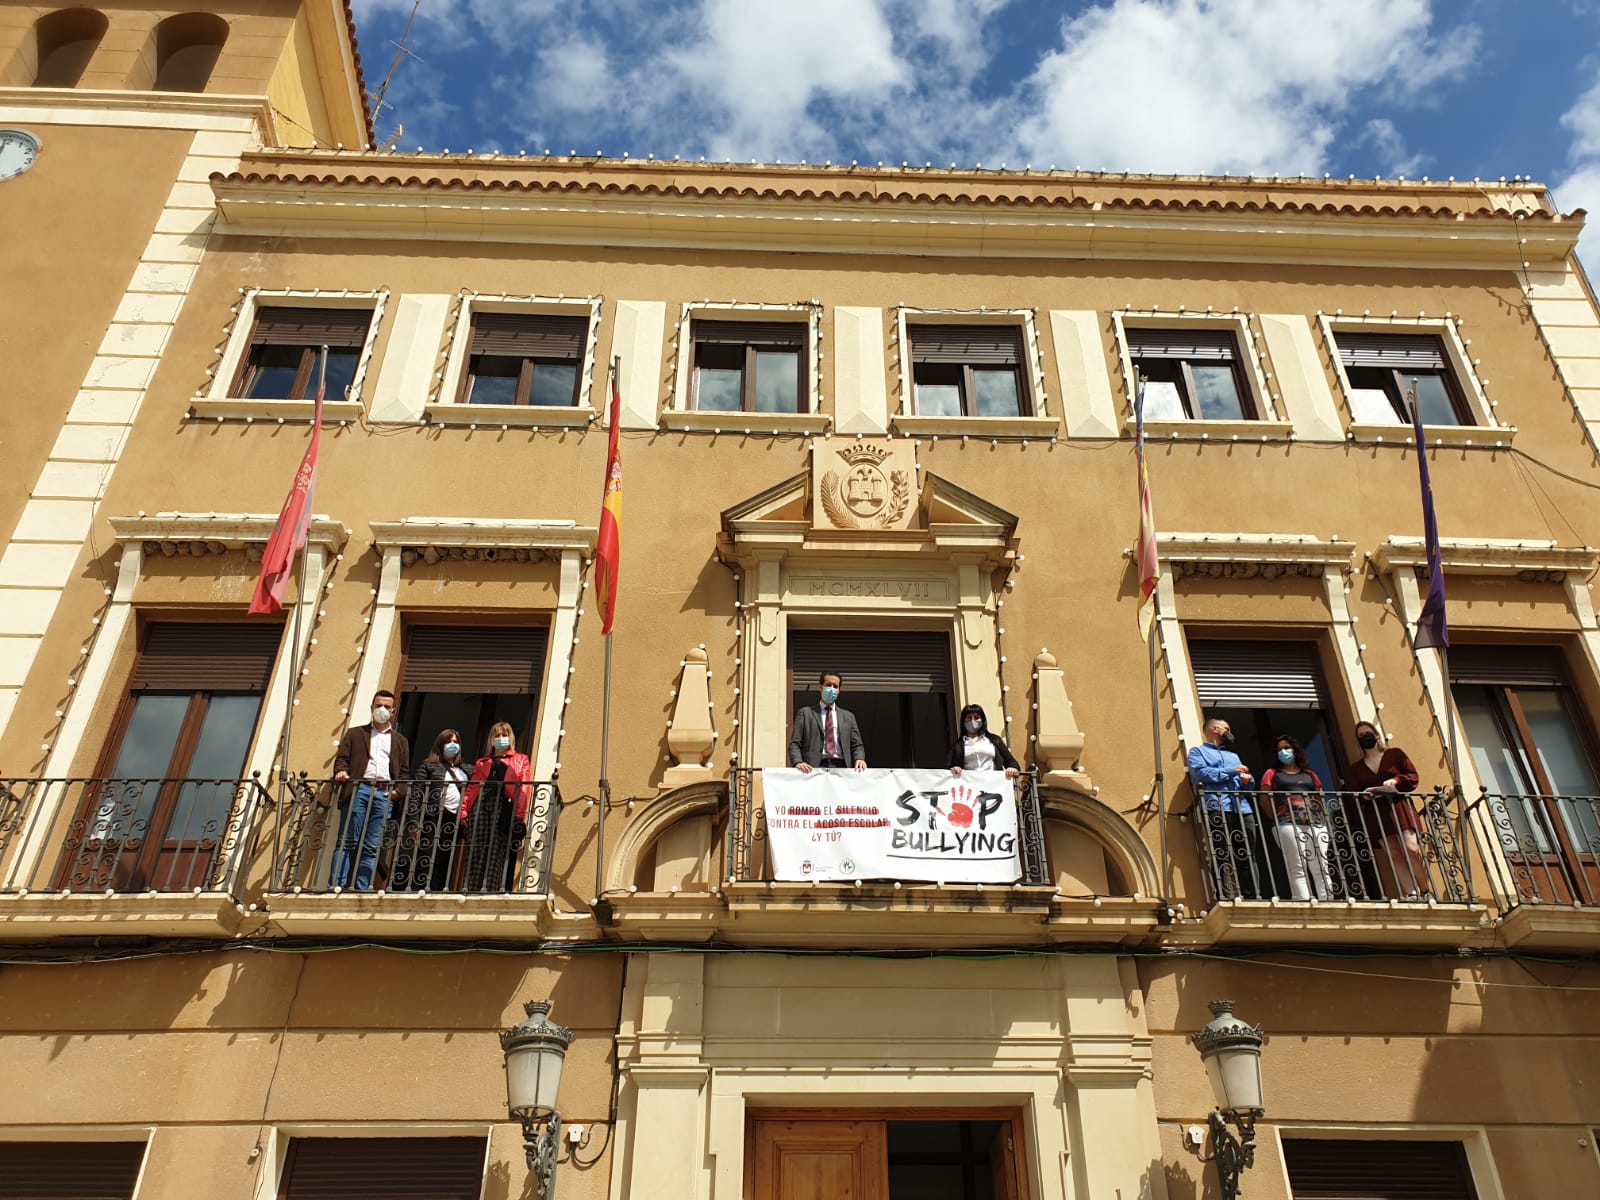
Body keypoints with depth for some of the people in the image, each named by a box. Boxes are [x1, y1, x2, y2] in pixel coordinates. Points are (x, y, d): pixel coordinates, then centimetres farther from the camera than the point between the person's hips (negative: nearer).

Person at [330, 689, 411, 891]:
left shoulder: (400, 741, 23)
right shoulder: (355, 733, 20)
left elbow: (405, 772, 17)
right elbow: (341, 757, 10)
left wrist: (399, 791, -1)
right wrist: (341, 771, -12)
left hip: (385, 794, 1)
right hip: (358, 790, -1)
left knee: (372, 846, -2)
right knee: (347, 841, -7)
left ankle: (362, 889, -2)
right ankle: (336, 886, -7)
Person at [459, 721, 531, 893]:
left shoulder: (520, 760, 19)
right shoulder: (482, 762, 29)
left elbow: (524, 788, 6)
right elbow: (471, 787, 18)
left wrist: (519, 814, -9)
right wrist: (464, 810, 1)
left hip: (503, 806, -3)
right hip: (480, 804, 3)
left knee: (497, 852, -11)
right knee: (476, 851, -6)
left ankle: (493, 891, -14)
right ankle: (472, 890, -7)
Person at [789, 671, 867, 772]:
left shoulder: (848, 716, 22)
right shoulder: (805, 713, 13)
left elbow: (857, 745, 17)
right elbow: (795, 744, 6)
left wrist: (860, 759, -5)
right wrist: (798, 762, -13)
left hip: (840, 767, 2)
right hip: (815, 767, -2)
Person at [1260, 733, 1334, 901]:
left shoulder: (1309, 773, 24)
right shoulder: (1272, 773, 14)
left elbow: (1321, 798, 21)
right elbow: (1264, 799, 6)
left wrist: (1322, 816, 6)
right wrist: (1278, 818, -3)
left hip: (1315, 823, 4)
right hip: (1288, 824, -4)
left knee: (1321, 868, -2)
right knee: (1298, 869, -10)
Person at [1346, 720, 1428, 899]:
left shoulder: (1395, 754, 11)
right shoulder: (1356, 768, 16)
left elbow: (1413, 776, 5)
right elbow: (1356, 796, 12)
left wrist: (1396, 781, -11)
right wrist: (1363, 795, -10)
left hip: (1399, 808, -2)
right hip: (1375, 815, 2)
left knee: (1411, 849, -16)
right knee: (1394, 855, -7)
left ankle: (1425, 891, -5)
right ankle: (1410, 895, -8)